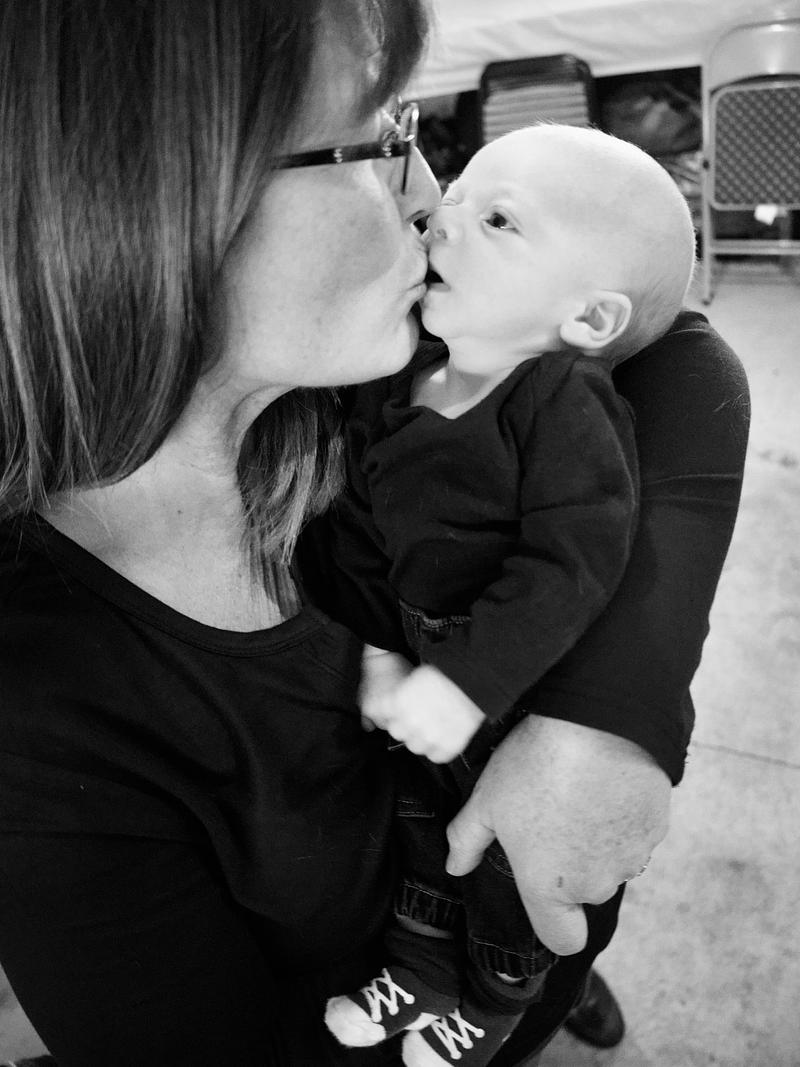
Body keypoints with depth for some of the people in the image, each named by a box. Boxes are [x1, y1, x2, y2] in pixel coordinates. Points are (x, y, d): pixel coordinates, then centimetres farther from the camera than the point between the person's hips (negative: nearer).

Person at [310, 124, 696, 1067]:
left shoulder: (565, 404, -27)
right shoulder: (391, 391, -7)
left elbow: (573, 563, -31)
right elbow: (357, 530, -2)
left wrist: (470, 679, -34)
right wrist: (373, 647, -10)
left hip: (531, 690, -5)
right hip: (427, 666, 6)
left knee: (511, 851, 17)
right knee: (422, 815, 24)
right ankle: (419, 962, 52)